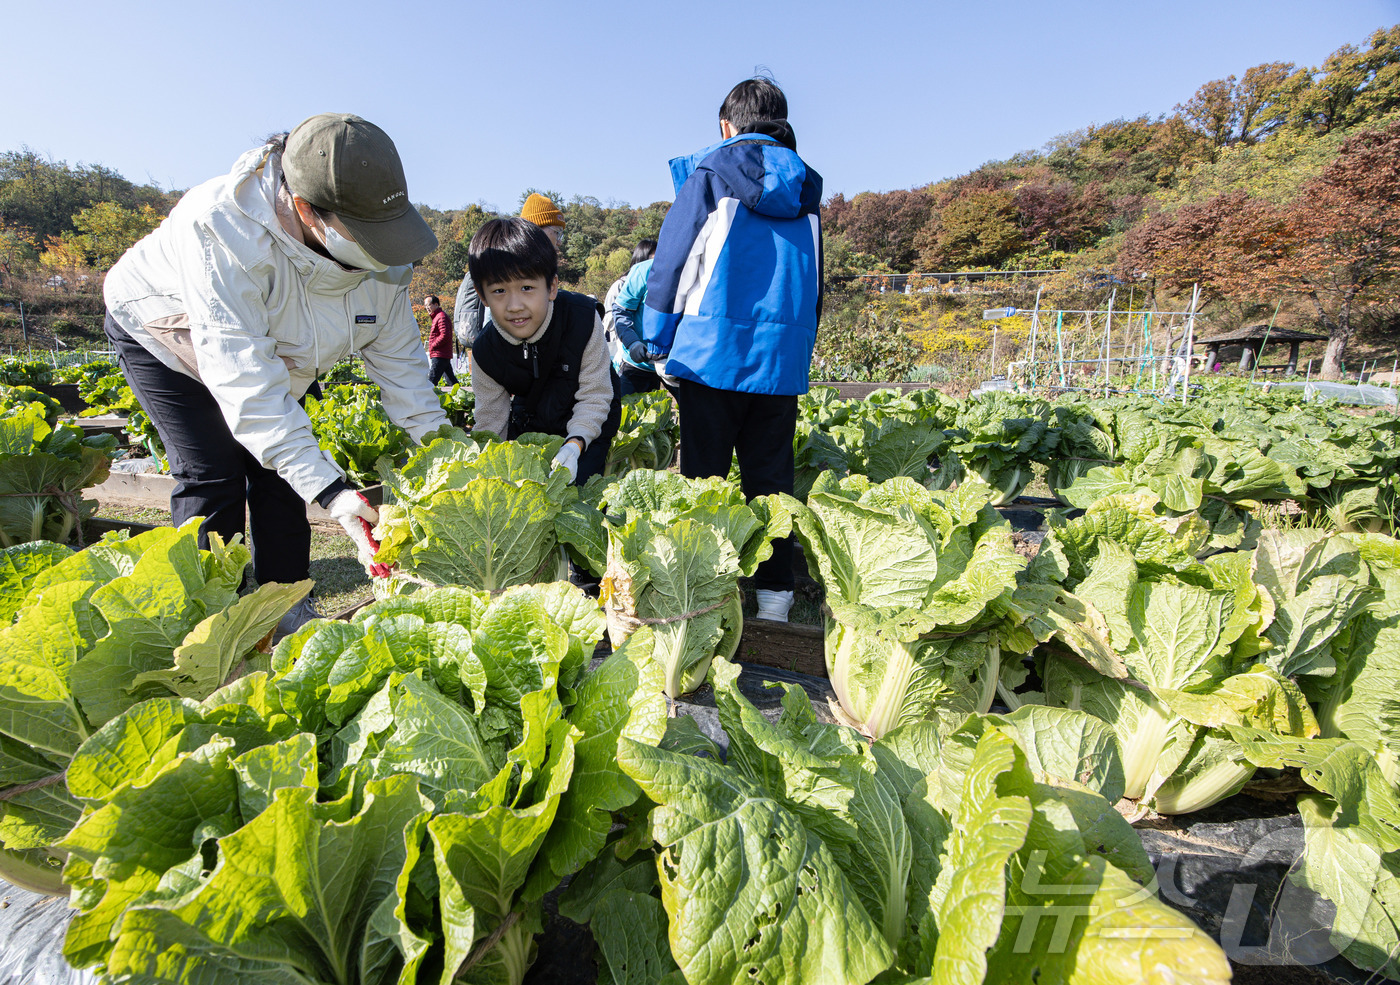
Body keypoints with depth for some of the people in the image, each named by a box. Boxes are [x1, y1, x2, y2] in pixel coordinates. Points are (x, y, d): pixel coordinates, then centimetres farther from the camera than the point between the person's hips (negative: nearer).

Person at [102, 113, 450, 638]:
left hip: (277, 352, 5)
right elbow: (243, 378, -46)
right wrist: (329, 489, -53)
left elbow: (399, 358, -16)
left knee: (284, 465, -2)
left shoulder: (379, 256, -26)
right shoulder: (217, 226, -42)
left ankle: (287, 609, 11)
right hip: (162, 335, -4)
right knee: (212, 475, -14)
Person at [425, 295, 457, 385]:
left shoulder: (441, 317, -10)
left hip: (439, 356, -10)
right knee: (451, 378, 12)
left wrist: (432, 345, -13)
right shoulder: (437, 316, 23)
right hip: (445, 355, 10)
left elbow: (445, 335, -21)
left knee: (431, 381, -13)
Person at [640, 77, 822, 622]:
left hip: (713, 349, -4)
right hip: (783, 354, 4)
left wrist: (658, 341, 5)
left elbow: (673, 254, 1)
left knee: (702, 475, 2)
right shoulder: (805, 184, 17)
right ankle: (774, 596, 12)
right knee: (770, 478, 8)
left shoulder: (709, 169, 5)